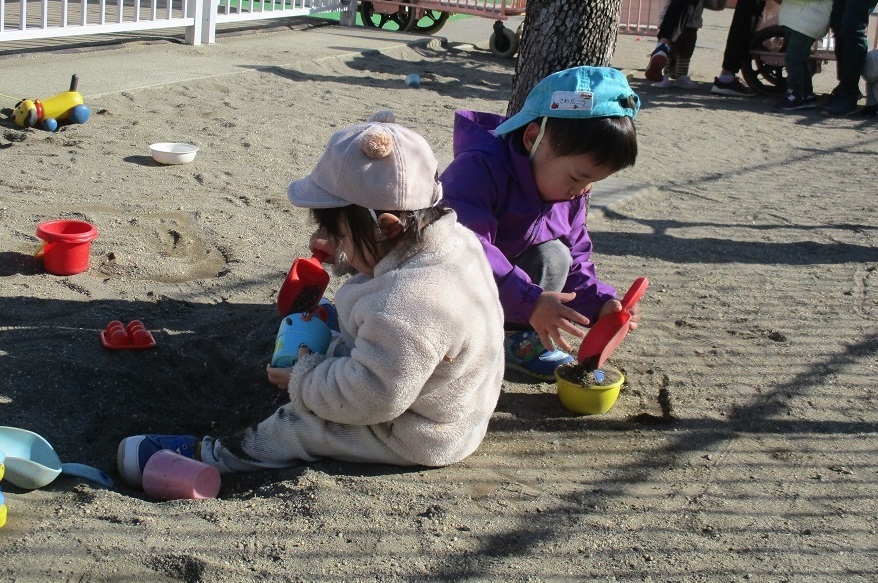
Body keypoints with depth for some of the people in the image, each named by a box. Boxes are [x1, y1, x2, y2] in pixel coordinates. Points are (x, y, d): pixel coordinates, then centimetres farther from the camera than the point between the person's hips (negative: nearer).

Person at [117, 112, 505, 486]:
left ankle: (208, 456, 16)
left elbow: (367, 397, -31)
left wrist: (303, 380, -16)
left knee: (296, 425, 0)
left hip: (414, 442, -10)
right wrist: (348, 258, 4)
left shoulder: (405, 309, -39)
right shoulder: (455, 238, -8)